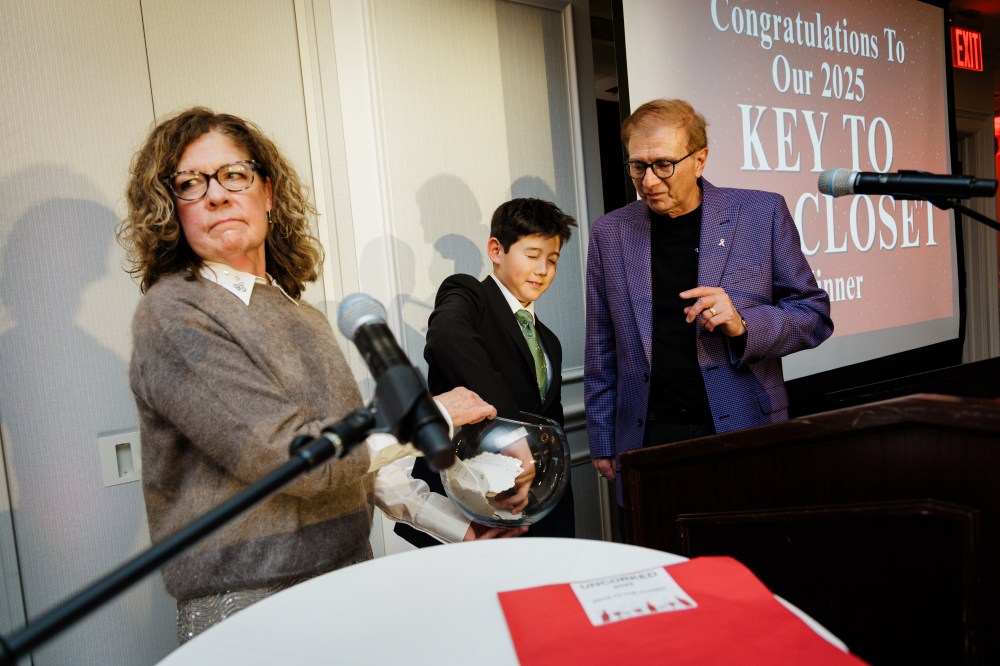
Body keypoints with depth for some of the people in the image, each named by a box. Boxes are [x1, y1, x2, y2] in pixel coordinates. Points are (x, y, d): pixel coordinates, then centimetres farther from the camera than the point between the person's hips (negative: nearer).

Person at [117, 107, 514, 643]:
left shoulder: (301, 316, 8)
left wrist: (459, 529, 7)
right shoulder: (172, 314, -13)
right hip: (246, 603, -6)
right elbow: (291, 455, -20)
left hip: (347, 581, 6)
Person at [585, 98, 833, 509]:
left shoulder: (762, 213, -2)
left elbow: (814, 315, 2)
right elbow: (601, 352, 7)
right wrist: (603, 444, 7)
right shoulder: (610, 232, 3)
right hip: (649, 441, 1)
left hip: (747, 433, 0)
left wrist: (743, 324, -17)